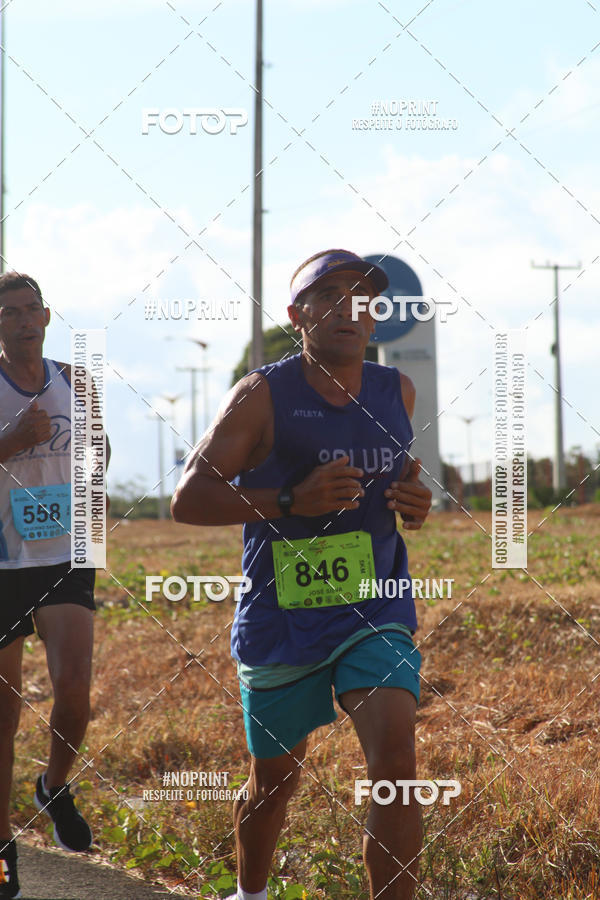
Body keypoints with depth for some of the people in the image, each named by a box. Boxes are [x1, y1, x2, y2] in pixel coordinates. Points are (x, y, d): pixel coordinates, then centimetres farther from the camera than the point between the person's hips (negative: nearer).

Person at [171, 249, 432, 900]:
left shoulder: (397, 392, 5)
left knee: (395, 761, -20)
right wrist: (291, 501, -24)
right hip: (280, 621, -2)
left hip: (375, 617, 2)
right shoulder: (262, 396, -8)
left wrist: (415, 504, 1)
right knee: (274, 781, 13)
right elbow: (187, 499, -12)